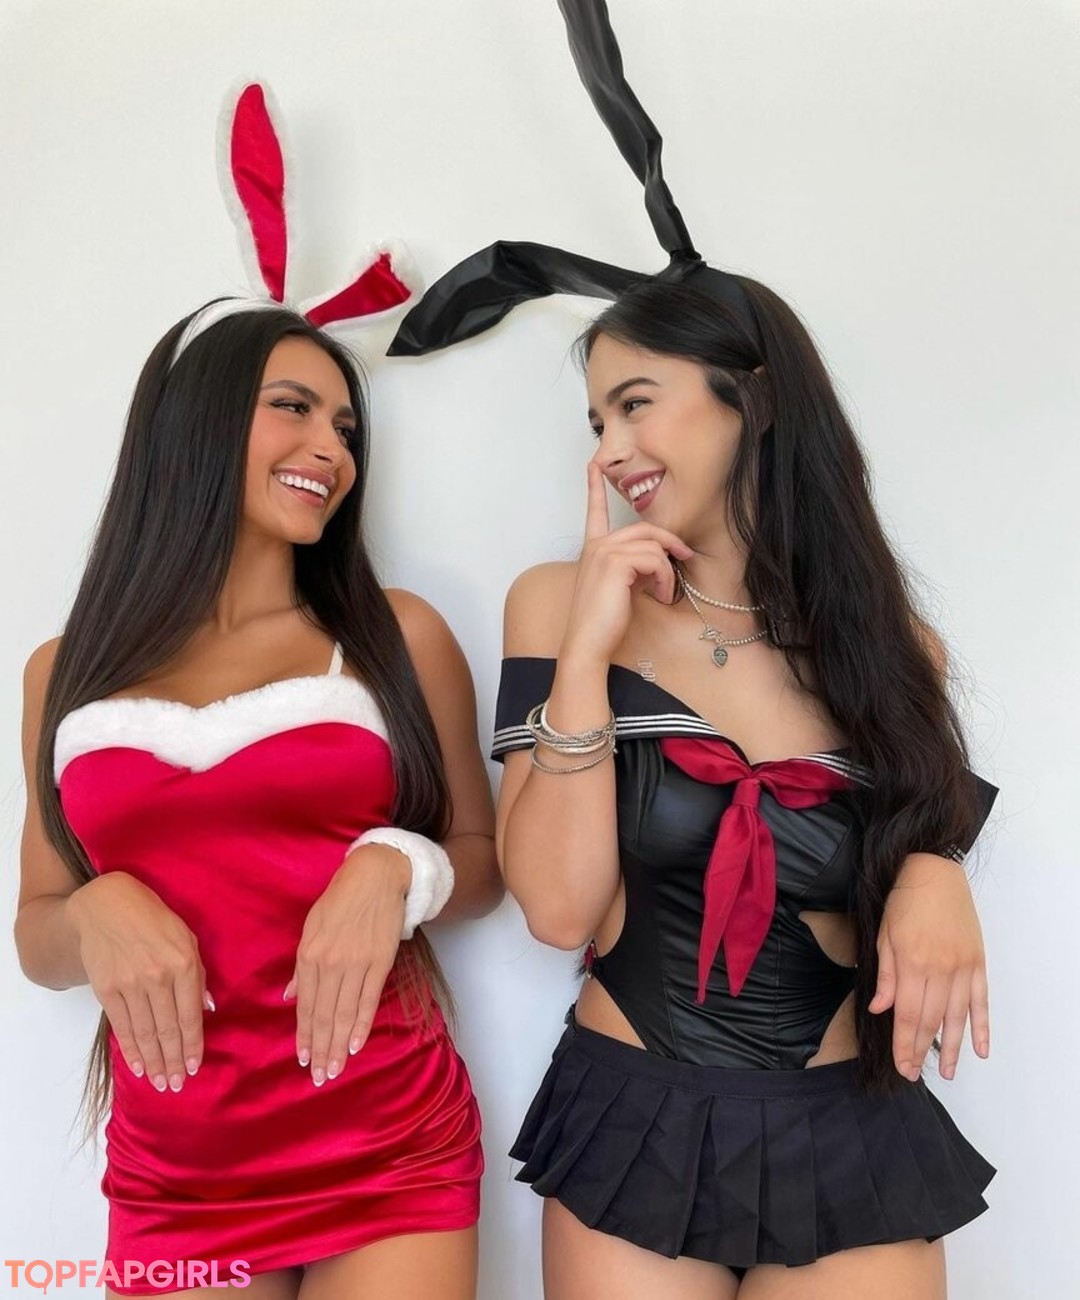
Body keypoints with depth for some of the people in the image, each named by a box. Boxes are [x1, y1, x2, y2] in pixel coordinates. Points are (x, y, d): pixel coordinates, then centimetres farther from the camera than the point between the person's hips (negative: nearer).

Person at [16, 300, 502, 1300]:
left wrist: (395, 869, -15)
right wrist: (99, 913, -13)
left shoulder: (398, 635, -2)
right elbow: (38, 940, 9)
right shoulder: (68, 671, 3)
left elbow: (481, 860, 6)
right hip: (171, 1180, 2)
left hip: (391, 1154, -1)